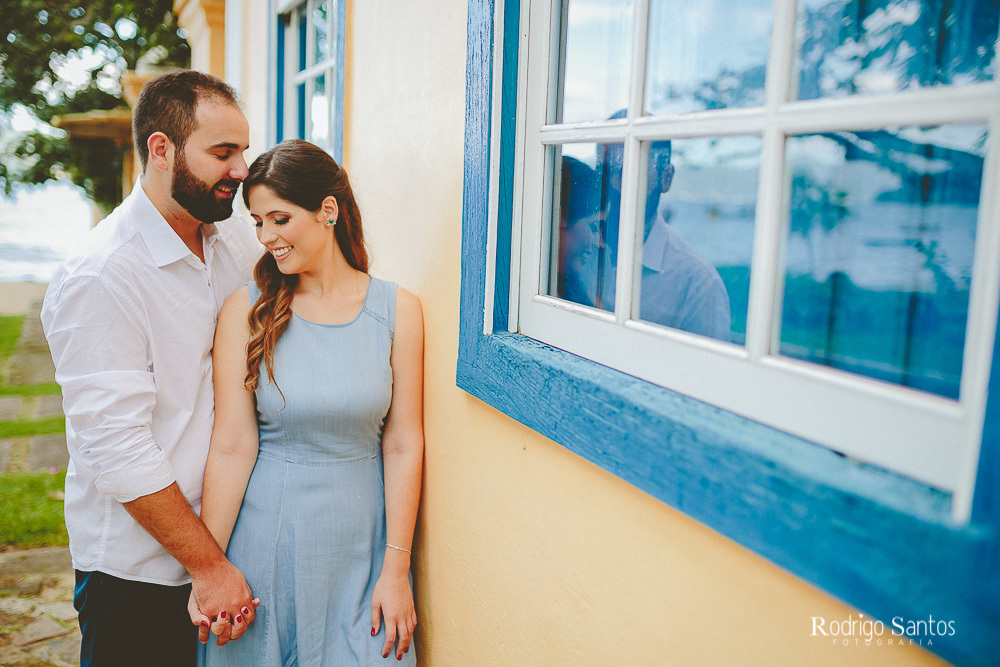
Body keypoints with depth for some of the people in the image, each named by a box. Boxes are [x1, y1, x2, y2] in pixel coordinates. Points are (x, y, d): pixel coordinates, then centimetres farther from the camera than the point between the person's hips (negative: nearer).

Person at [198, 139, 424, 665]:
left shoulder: (397, 310, -5)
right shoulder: (245, 310, -6)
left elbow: (404, 447, -5)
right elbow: (232, 446, -8)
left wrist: (396, 570, -5)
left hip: (359, 544, 1)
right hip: (265, 538, 0)